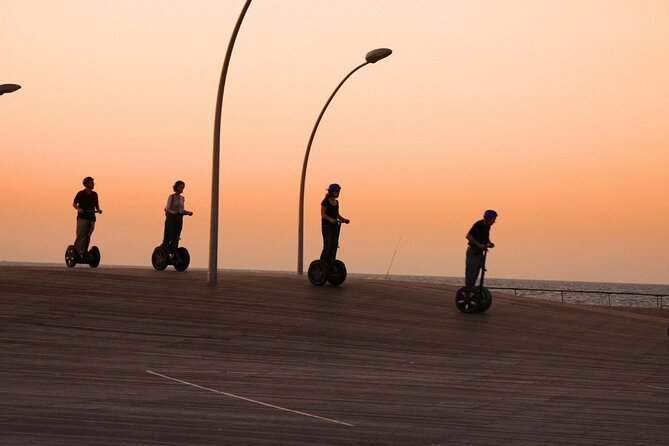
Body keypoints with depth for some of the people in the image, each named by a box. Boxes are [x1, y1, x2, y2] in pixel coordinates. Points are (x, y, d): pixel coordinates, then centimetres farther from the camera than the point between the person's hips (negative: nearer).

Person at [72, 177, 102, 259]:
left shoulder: (94, 194, 13)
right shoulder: (81, 194, -2)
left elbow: (96, 204, 22)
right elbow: (74, 204, 1)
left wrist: (98, 210, 1)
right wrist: (79, 209, -17)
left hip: (91, 218, 5)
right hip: (82, 218, -5)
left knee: (88, 236, 4)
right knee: (80, 235, -11)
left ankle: (84, 252, 7)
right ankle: (76, 251, -8)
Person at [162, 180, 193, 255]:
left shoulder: (182, 198, 13)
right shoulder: (171, 197, -5)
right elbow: (167, 209, -11)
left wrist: (188, 212, 0)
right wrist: (172, 212, -32)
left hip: (179, 220, 6)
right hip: (171, 219, -6)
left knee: (176, 238, 5)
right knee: (168, 238, -8)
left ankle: (173, 255, 8)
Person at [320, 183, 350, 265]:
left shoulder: (336, 202, 13)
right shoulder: (325, 201, -9)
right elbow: (323, 214, -15)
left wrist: (344, 219, 3)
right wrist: (330, 219, -30)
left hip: (335, 226, 7)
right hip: (327, 226, -7)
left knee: (334, 246, 3)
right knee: (327, 246, -11)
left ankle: (330, 264, 7)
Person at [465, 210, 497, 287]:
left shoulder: (487, 226, 8)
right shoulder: (479, 225, -17)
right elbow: (468, 236, -23)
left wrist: (489, 243, 4)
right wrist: (479, 244, -28)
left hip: (479, 251, 9)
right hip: (473, 251, -9)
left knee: (476, 273, 11)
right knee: (471, 273, -9)